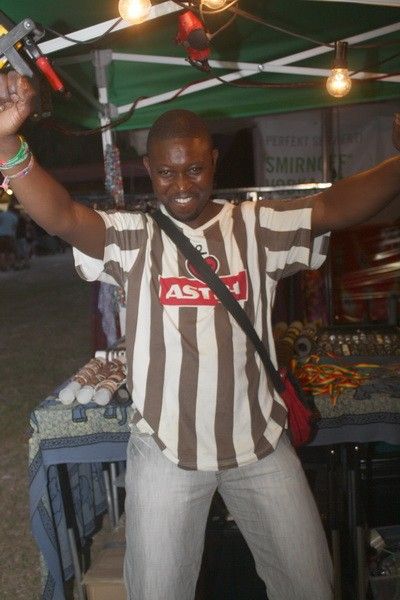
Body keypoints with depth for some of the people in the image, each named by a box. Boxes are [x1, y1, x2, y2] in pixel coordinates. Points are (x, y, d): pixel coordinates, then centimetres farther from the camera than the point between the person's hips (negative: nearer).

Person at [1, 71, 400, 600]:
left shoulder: (258, 227, -2)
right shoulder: (132, 237, -5)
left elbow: (337, 205, -16)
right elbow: (60, 216, -21)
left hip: (259, 442, 2)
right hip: (164, 450, -1)